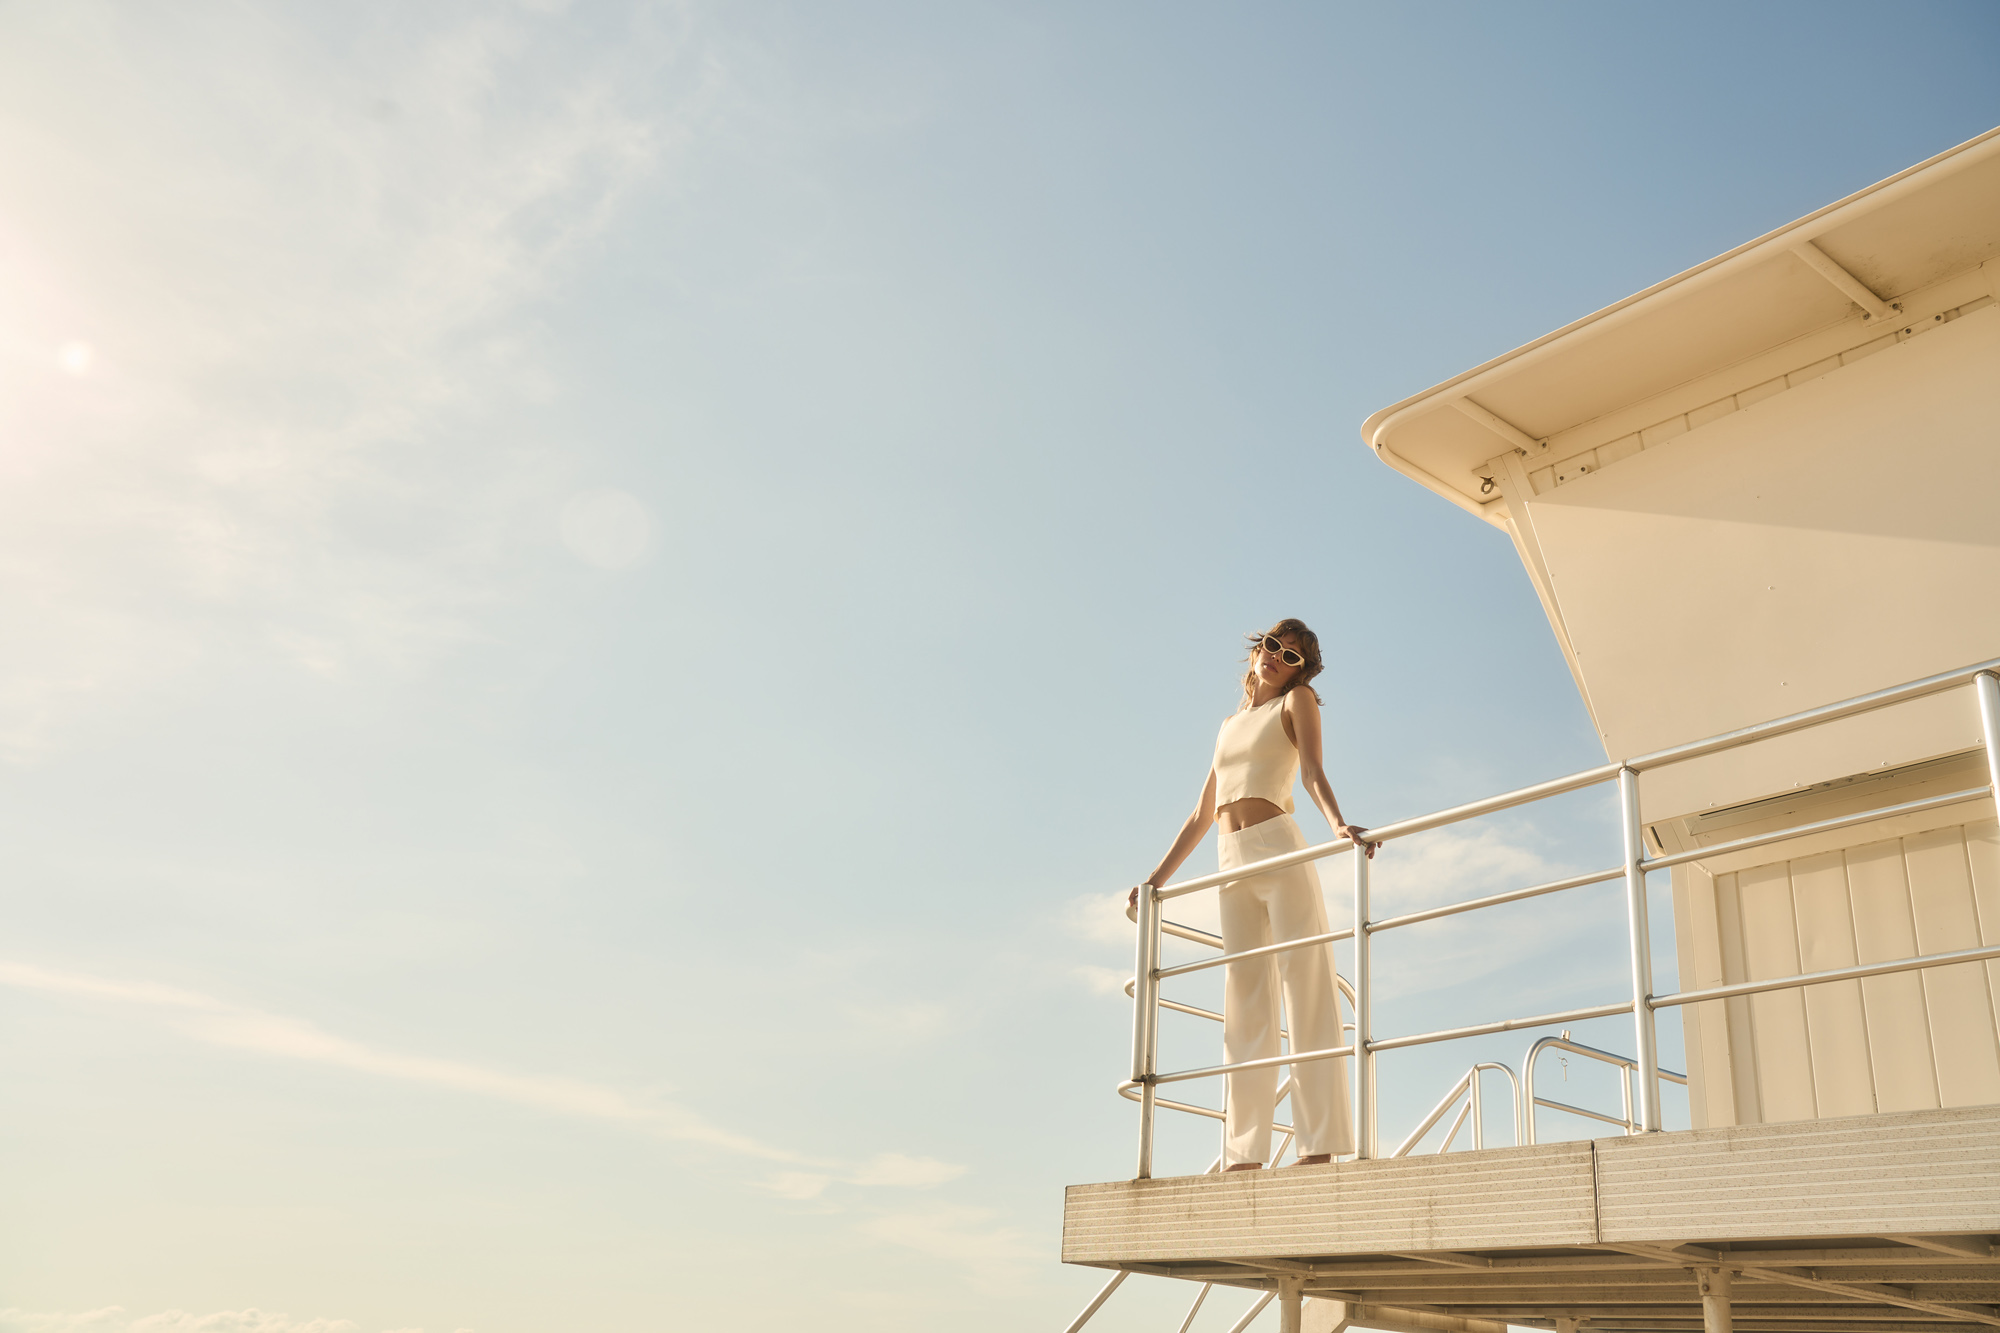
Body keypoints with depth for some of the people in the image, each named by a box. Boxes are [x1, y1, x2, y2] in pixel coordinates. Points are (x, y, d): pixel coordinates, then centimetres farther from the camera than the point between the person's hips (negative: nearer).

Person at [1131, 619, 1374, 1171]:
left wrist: (1339, 824, -24)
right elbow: (1201, 814, 26)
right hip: (1232, 865, 5)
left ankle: (1319, 1146, -13)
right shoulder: (1230, 725, 27)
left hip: (1279, 850, -5)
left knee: (1306, 990, -9)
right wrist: (1160, 875, 20)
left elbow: (1312, 771, -6)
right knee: (1246, 1007, 0)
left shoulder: (1297, 700, 12)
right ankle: (1243, 1156, -2)